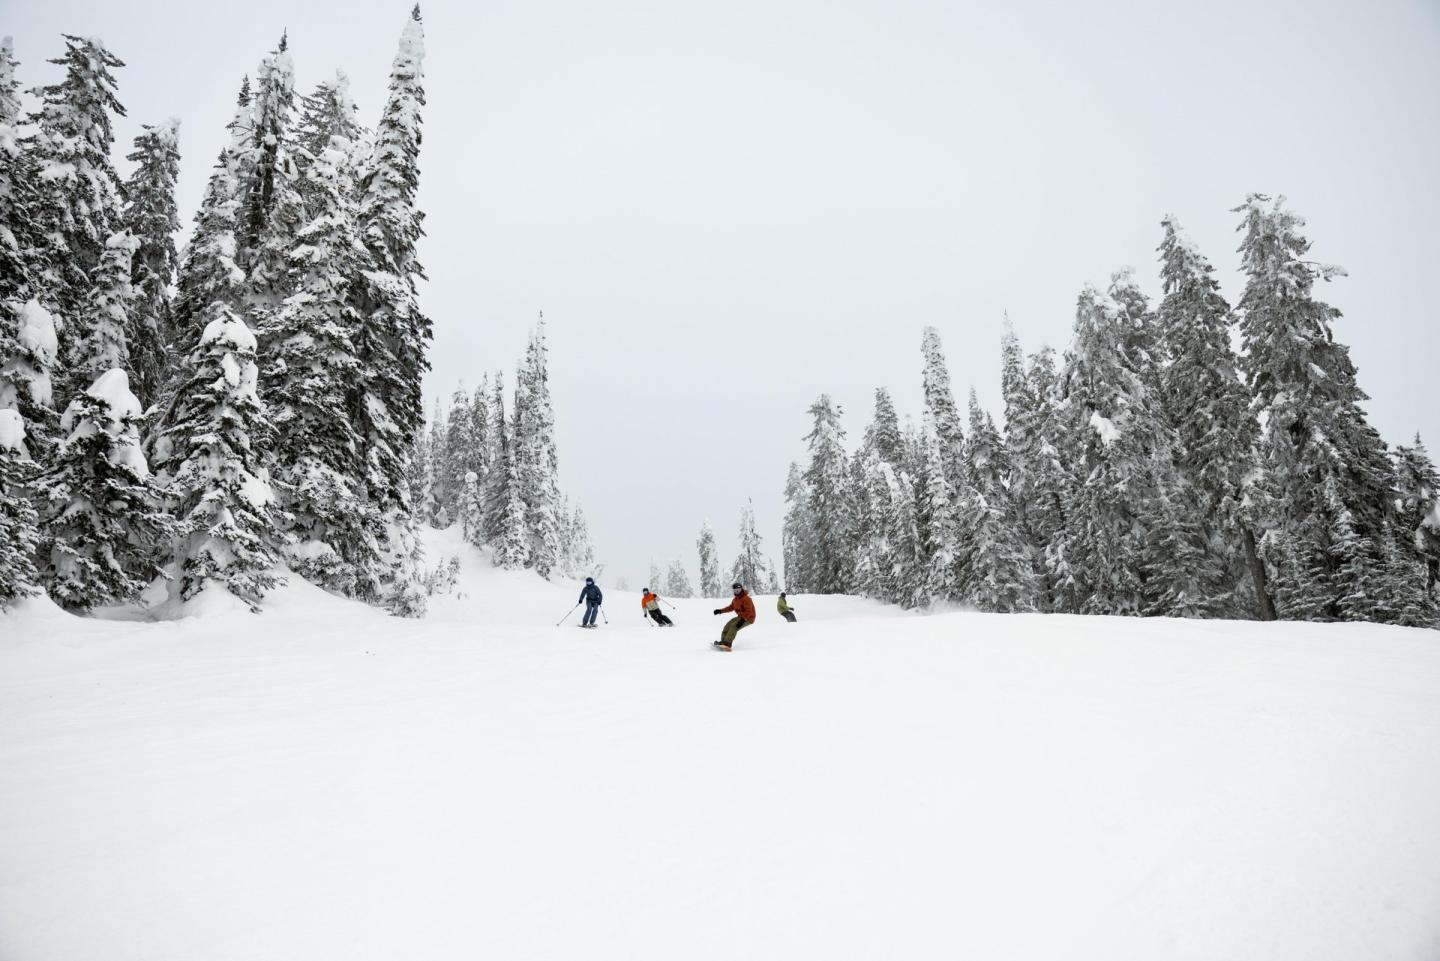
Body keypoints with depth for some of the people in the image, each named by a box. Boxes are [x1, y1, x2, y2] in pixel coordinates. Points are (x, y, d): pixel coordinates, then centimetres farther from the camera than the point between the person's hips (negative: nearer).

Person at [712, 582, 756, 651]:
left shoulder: (746, 599, -19)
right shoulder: (736, 599, 10)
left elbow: (748, 611, -26)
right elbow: (731, 608, 21)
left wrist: (742, 620, -35)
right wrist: (720, 610, 12)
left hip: (748, 618, -10)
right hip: (741, 617, 10)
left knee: (734, 626, -24)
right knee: (728, 625, 2)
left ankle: (727, 644, -31)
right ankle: (723, 642, 2)